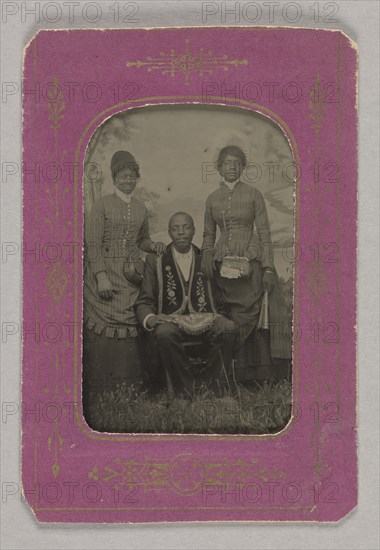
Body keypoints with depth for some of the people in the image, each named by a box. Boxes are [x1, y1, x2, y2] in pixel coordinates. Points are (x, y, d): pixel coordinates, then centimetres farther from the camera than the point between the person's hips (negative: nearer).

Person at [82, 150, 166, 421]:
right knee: (102, 335, -7)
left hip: (131, 277, 4)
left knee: (128, 335, -1)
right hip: (105, 274, -4)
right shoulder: (102, 205, -1)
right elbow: (93, 243, -6)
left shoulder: (141, 209, 14)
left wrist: (154, 246, 3)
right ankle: (97, 397, -2)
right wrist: (102, 276, -16)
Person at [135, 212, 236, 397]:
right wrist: (149, 318, -14)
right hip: (171, 320, -1)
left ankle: (211, 387, -18)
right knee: (164, 334, -37)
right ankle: (186, 389, -21)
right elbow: (144, 302, 9)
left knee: (228, 329, -32)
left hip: (205, 319, 1)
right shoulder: (156, 260, 13)